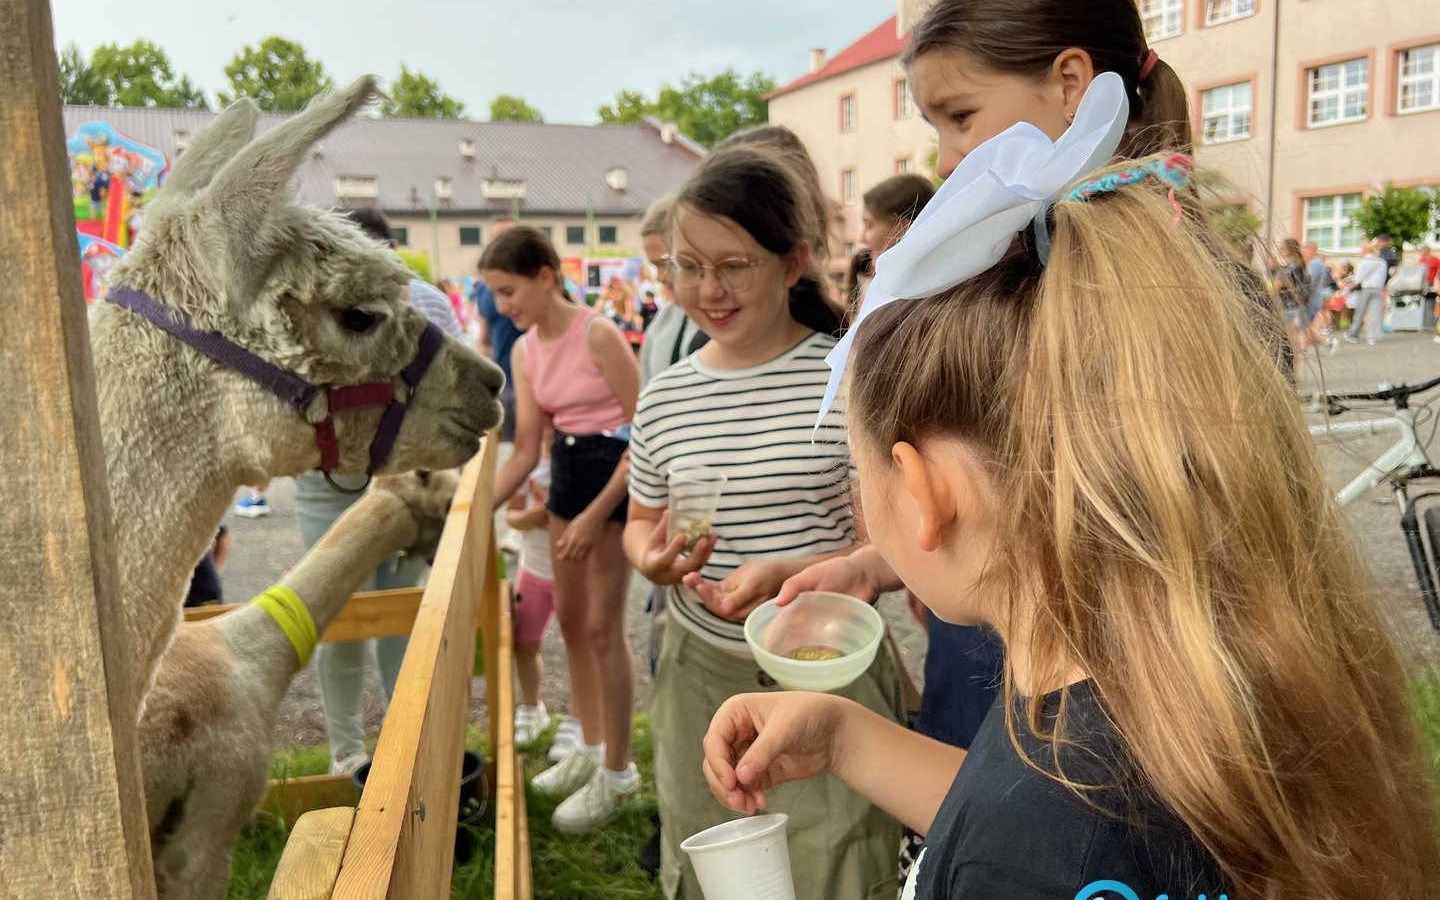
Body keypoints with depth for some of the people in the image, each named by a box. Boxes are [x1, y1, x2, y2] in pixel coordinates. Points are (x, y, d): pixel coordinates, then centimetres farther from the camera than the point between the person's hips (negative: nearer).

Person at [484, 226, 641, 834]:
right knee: (570, 619, 15)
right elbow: (526, 450, 4)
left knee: (602, 627, -2)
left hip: (616, 473, -8)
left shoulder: (597, 334, -18)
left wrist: (596, 514, -20)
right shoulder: (524, 351, 4)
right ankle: (592, 748, 33)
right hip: (566, 471, 8)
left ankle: (617, 773, 14)